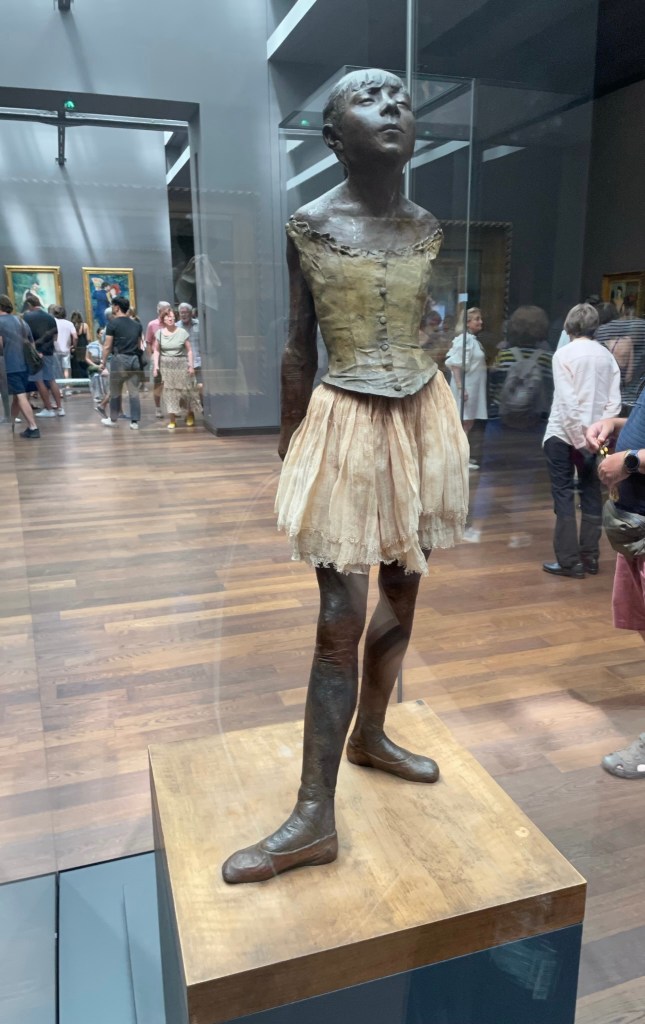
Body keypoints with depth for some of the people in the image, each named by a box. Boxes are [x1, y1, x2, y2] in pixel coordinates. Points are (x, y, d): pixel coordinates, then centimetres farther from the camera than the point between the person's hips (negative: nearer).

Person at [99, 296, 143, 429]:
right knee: (134, 391, 3)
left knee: (115, 391, 8)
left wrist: (103, 361, 0)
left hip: (119, 359, -4)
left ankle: (113, 419, 19)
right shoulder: (136, 324, 12)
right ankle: (134, 421, 3)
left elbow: (107, 346, -7)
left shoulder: (113, 323, -5)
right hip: (134, 359, 4)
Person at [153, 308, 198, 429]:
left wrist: (191, 365, -6)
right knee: (169, 391, 1)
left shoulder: (182, 332, -3)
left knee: (185, 390, 2)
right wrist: (156, 366, -1)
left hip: (181, 364, -2)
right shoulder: (159, 333, 4)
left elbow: (189, 350, -1)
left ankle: (190, 414, 26)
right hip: (166, 366, 2)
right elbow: (156, 351, 7)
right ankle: (172, 419, 6)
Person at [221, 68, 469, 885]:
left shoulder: (427, 231, 7)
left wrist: (424, 426, 14)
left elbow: (414, 330, 11)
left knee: (401, 592, 12)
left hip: (422, 417, 5)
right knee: (341, 616, -8)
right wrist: (290, 447, -2)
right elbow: (298, 348, -3)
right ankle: (315, 816, 3)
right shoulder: (309, 225, -5)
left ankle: (368, 735, 35)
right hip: (347, 424, -5)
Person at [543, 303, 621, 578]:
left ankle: (569, 561, 2)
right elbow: (614, 401, -1)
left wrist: (578, 438, -13)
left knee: (563, 495, 1)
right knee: (591, 493, 12)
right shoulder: (606, 355, 5)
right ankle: (590, 557, 18)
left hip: (563, 434, -4)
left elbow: (567, 401, -15)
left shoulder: (564, 354, -8)